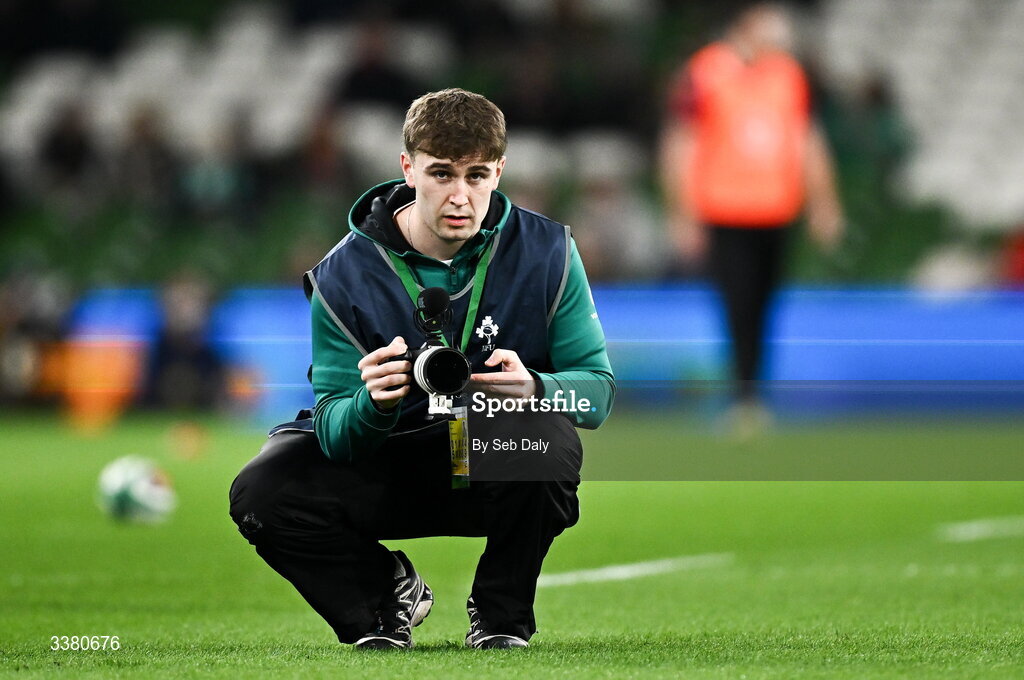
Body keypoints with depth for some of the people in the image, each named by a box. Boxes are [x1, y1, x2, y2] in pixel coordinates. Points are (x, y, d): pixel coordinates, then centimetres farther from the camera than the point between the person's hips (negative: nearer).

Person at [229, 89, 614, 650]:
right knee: (260, 494, -26)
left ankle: (501, 614, -7)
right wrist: (373, 403, -40)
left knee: (549, 436, -36)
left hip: (501, 466, 0)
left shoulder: (546, 251, -11)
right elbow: (334, 431, -15)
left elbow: (597, 388, -9)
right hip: (384, 470, 0)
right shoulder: (346, 274, -13)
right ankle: (384, 592, 7)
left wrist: (535, 388, -34)